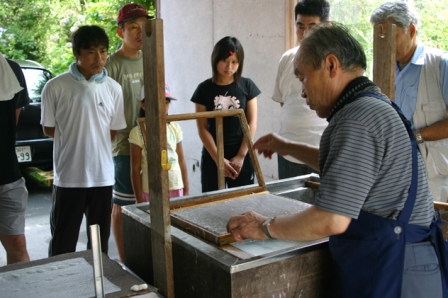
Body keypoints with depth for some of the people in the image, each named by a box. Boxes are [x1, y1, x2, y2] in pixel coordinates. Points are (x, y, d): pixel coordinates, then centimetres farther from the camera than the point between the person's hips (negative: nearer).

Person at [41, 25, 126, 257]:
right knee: (63, 242, 8)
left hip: (102, 176, 3)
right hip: (68, 176, -2)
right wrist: (76, 139, 4)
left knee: (100, 240, 14)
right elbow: (49, 129, 2)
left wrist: (90, 139, 3)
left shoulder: (113, 89, 1)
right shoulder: (56, 87, -7)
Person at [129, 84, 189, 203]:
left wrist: (186, 190, 8)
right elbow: (135, 168, -6)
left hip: (176, 188, 3)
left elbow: (182, 162, 8)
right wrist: (139, 199, -5)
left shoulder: (174, 128, 3)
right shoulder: (139, 132, -7)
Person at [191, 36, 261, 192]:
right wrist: (218, 159, -10)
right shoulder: (204, 89, -1)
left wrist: (241, 156, -8)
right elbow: (203, 128, -3)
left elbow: (252, 124, -1)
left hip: (242, 156, 0)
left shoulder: (247, 86, 1)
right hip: (212, 157, 0)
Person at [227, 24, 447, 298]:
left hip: (390, 275, -10)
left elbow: (331, 220, -27)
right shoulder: (374, 105, 10)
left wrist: (265, 228, -12)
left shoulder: (357, 119, -22)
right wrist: (290, 148, 25)